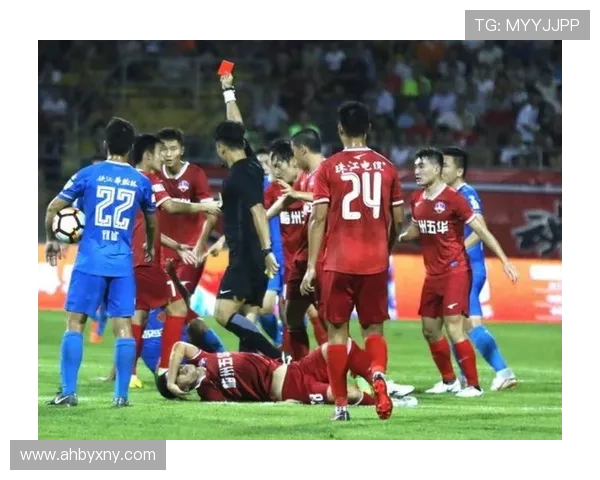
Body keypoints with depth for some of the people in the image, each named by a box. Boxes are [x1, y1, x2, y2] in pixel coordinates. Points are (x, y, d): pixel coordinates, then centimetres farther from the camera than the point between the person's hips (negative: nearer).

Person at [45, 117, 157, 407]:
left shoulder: (88, 175, -1)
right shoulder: (141, 182, 6)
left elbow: (53, 208, 2)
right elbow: (152, 222, 22)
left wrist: (51, 240, 19)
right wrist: (150, 247, 42)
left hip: (90, 261, -2)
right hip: (122, 263, 2)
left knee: (75, 323, 2)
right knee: (123, 326, 3)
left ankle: (68, 392, -3)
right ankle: (121, 394, 1)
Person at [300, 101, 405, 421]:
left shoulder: (329, 168, -3)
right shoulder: (385, 167, 5)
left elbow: (318, 218, -6)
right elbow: (398, 220, 8)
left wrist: (311, 267, -3)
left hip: (339, 262, -2)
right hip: (376, 262, 2)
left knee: (338, 330, 6)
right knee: (373, 328, 11)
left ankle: (341, 404, 3)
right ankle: (378, 372, -19)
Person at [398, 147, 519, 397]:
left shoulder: (452, 198, -14)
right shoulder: (417, 199, 7)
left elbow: (482, 231, -12)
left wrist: (505, 261, -15)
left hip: (455, 272, -8)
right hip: (433, 274, 8)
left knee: (454, 329, -13)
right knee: (430, 330, 12)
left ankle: (473, 385, -5)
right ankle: (449, 381, 29)